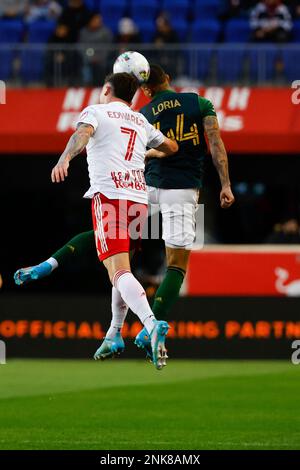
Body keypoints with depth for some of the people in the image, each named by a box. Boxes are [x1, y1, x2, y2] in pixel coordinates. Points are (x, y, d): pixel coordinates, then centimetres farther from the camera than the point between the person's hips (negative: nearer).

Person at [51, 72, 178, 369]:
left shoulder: (96, 111, 8)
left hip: (108, 195, -6)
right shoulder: (141, 123, 24)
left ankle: (152, 325, -37)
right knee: (122, 268, 23)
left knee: (119, 271, -16)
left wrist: (64, 159, -33)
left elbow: (82, 134, -15)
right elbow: (171, 147, 39)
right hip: (139, 197, 6)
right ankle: (114, 335, 28)